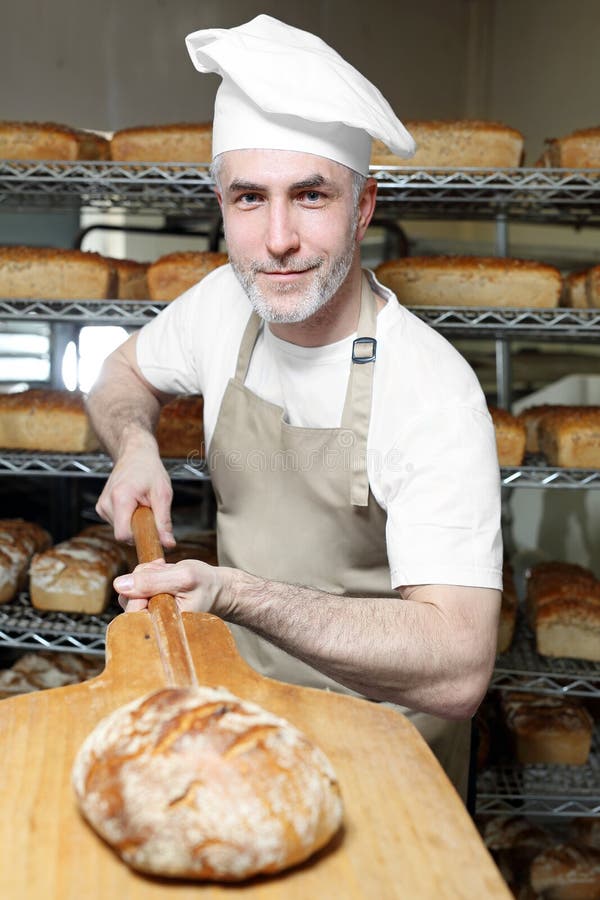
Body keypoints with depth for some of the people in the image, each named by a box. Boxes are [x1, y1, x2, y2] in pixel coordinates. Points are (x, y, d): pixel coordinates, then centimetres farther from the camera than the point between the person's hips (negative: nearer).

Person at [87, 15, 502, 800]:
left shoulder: (432, 395, -26)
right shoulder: (225, 302, -6)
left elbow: (458, 671, -31)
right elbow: (125, 372, 15)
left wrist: (234, 594, -39)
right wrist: (137, 449, -7)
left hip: (382, 732, -3)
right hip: (241, 697, 4)